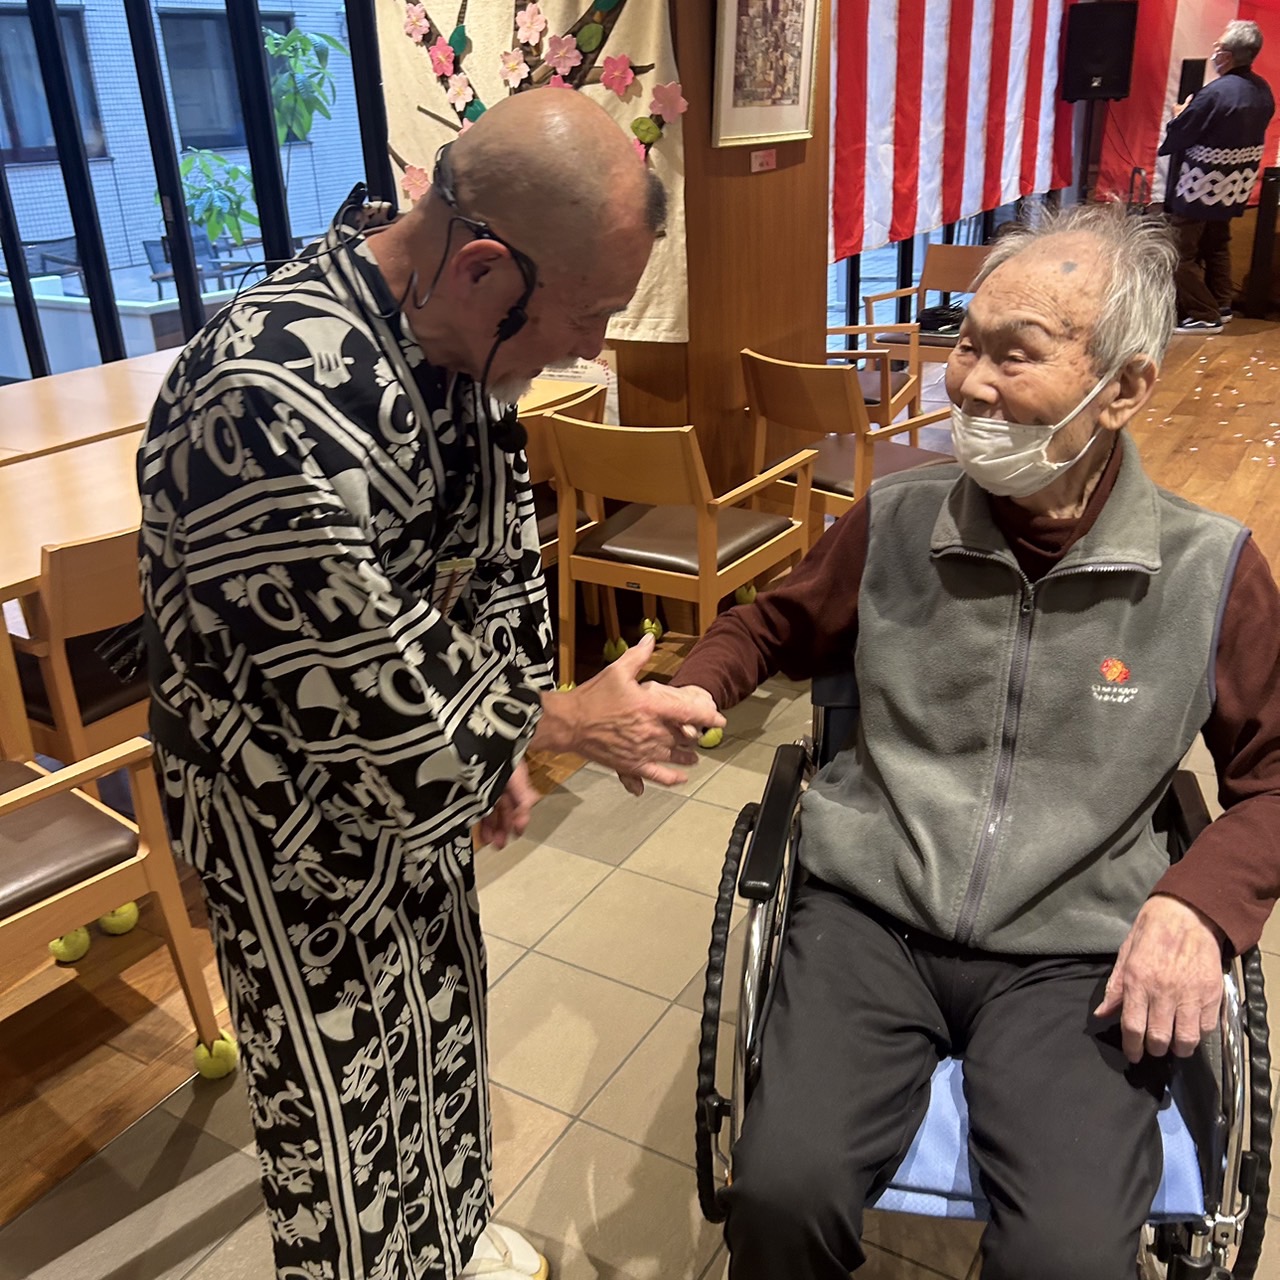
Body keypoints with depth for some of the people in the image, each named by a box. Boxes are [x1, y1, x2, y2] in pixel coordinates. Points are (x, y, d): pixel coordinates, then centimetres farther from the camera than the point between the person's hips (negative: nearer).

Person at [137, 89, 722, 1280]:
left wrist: (505, 733, 3)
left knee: (442, 1002, 26)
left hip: (413, 750, 8)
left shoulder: (449, 324, -9)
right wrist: (570, 722, -17)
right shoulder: (275, 401, -36)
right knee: (344, 1082, 12)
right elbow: (368, 696, -30)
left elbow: (493, 532, 4)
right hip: (290, 793, -8)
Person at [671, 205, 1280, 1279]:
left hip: (1070, 952, 0)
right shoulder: (893, 523, 0)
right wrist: (690, 691, -2)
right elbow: (772, 627, 18)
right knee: (782, 1191, -21)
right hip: (869, 916, 1)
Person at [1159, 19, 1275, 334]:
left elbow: (1177, 137, -18)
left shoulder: (1214, 93, -25)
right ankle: (1221, 305, 30)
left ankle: (1204, 315, 1)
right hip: (1233, 186, 9)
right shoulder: (1263, 90, 2)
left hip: (1200, 187, -8)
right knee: (1217, 246, 22)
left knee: (1185, 253, 0)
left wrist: (1181, 114, 4)